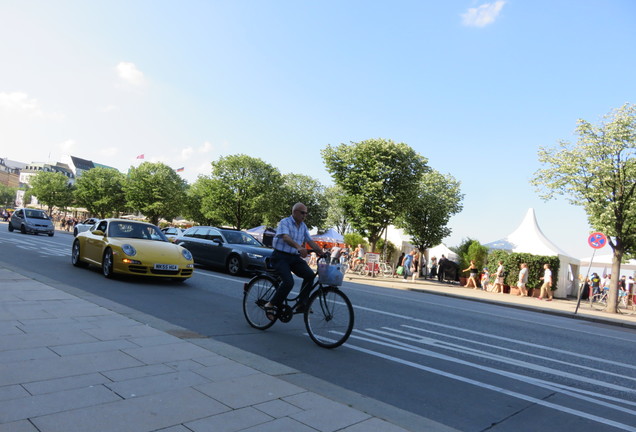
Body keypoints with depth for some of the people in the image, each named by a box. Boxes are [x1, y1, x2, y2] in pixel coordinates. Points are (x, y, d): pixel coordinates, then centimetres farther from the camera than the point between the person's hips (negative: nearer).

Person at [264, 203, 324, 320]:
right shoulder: (284, 222, -9)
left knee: (310, 274, -16)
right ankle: (271, 305, -7)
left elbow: (310, 241, 9)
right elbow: (285, 237, -27)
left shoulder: (303, 226, 13)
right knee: (288, 282, -25)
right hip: (280, 257, -6)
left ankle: (301, 304, -6)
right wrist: (299, 247, -45)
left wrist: (323, 253, -6)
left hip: (295, 257, 7)